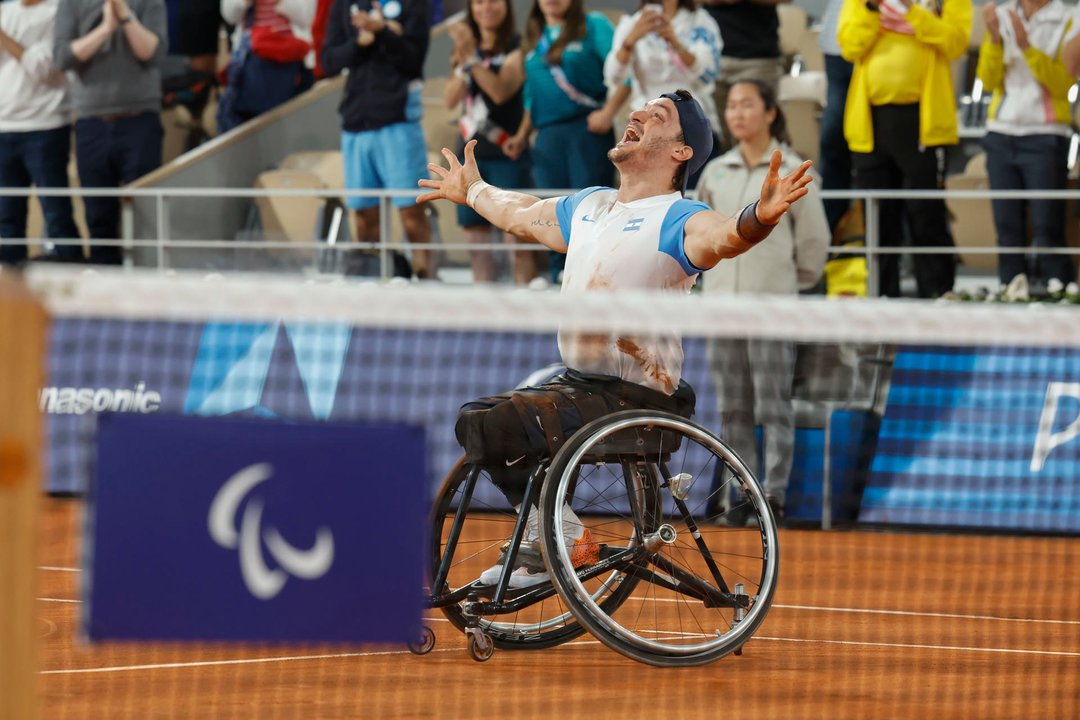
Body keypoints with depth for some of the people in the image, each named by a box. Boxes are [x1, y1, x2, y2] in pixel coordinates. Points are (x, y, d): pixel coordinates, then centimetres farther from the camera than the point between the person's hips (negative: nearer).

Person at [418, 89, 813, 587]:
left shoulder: (678, 221, -14)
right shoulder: (586, 207, 13)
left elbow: (725, 235, -37)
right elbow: (520, 214, 34)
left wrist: (760, 217, -59)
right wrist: (474, 191, 51)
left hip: (637, 399, -9)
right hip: (577, 383, 9)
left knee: (491, 428, -22)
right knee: (474, 420, 18)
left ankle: (564, 538, -6)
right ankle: (540, 534, 26)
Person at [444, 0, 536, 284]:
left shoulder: (516, 47, -2)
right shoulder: (464, 46, 15)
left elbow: (501, 91, -15)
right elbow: (450, 99, 4)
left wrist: (472, 57, -19)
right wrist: (463, 61, -11)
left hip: (507, 153, -6)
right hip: (471, 151, 6)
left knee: (517, 238, -11)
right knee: (476, 238, 5)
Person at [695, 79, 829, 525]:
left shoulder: (790, 171, -2)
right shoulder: (715, 172, 10)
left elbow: (814, 237, 4)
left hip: (773, 304, -4)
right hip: (721, 301, 4)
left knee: (773, 406, -5)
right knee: (732, 409, 5)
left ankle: (775, 492, -3)